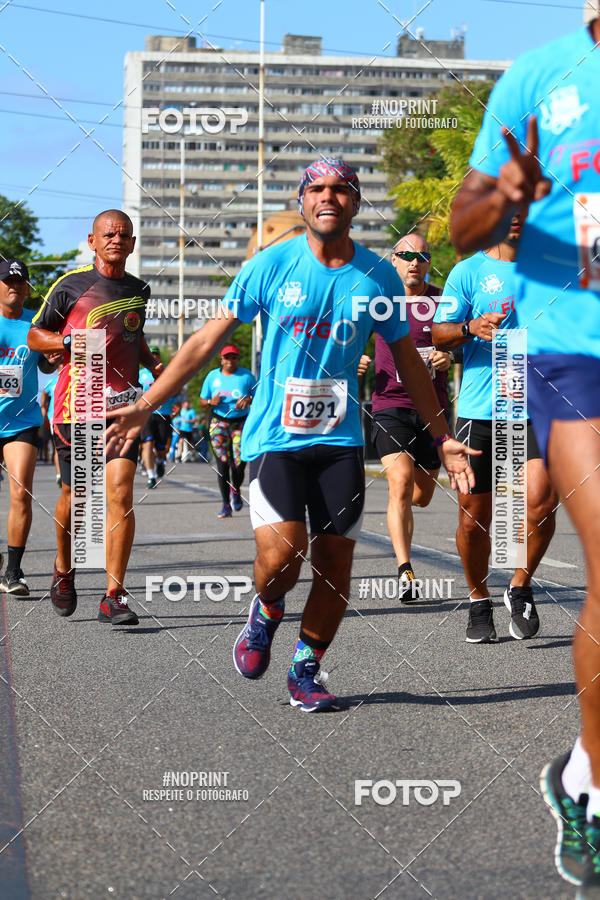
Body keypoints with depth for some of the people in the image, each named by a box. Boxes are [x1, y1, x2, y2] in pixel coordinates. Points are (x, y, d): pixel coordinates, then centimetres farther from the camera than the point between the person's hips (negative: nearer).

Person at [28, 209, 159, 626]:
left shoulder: (139, 290, 12)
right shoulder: (71, 285, 0)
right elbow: (35, 335, 6)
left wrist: (153, 364, 13)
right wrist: (72, 341, -12)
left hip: (122, 404, 2)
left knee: (121, 494, -13)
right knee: (75, 496, 9)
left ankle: (114, 597, -11)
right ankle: (63, 569, 37)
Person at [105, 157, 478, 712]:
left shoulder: (378, 276, 2)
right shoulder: (272, 265, -3)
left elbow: (409, 363, 14)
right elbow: (208, 340, 0)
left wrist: (442, 438, 15)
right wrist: (145, 406, -5)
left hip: (340, 439, 2)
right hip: (275, 436, -2)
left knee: (335, 562, 0)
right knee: (282, 554, -18)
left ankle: (307, 667, 22)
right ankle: (266, 613, 17)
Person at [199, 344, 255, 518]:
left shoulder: (246, 375, 4)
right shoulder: (213, 376, 8)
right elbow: (202, 401, 13)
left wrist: (249, 400, -14)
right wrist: (211, 402, -9)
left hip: (240, 423, -1)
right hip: (219, 423, 1)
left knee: (239, 463, -9)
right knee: (222, 463, -8)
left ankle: (235, 490, 24)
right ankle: (226, 503, 0)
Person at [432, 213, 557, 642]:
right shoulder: (469, 271, 5)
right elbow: (438, 334, -1)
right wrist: (472, 328, -19)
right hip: (479, 409, -1)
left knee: (542, 500, -17)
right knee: (474, 517, 2)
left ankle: (521, 587, 6)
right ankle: (479, 601, 23)